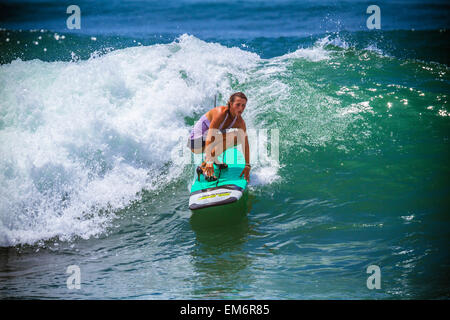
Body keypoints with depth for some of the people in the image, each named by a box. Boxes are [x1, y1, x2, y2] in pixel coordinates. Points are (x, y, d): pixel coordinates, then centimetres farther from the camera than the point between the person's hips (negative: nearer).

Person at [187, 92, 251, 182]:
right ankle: (204, 166, -26)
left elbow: (245, 143, -3)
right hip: (196, 141, -8)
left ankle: (214, 159, 10)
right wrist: (209, 162, -41)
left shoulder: (240, 121, -4)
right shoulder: (221, 113, -26)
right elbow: (210, 137, -33)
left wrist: (247, 166, -11)